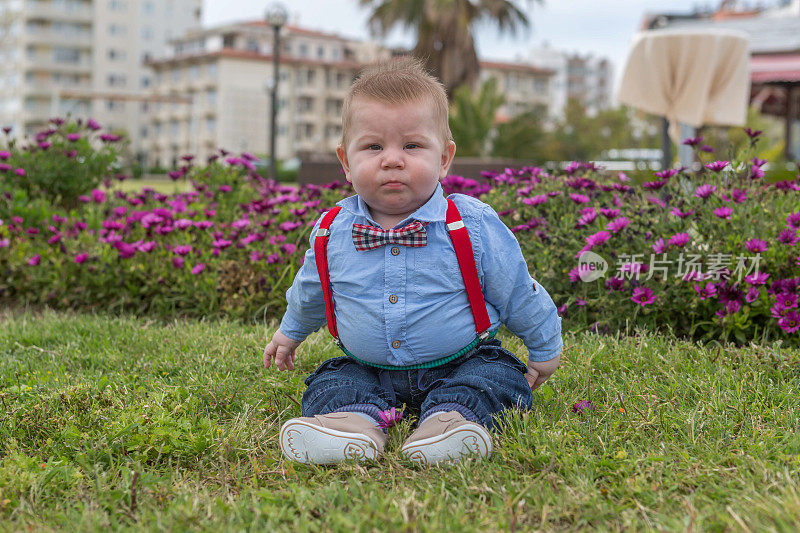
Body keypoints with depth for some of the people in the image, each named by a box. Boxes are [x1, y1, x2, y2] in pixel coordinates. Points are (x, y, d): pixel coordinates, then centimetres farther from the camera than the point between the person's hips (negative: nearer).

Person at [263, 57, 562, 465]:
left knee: (498, 375, -25)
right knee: (329, 383, -18)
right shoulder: (331, 233, -6)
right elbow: (310, 293, 17)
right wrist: (290, 332, 33)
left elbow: (518, 294, -1)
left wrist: (546, 351, 9)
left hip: (458, 364, -2)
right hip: (366, 367, 3)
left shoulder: (473, 227, -14)